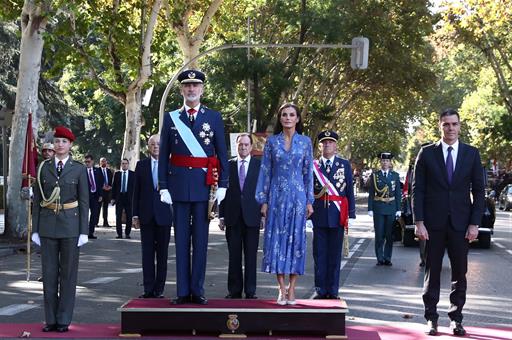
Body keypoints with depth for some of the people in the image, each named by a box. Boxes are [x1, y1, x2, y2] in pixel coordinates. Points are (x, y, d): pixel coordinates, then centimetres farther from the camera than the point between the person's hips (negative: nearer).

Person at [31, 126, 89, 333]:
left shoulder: (79, 169, 2)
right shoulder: (43, 167, 6)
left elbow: (84, 201, 1)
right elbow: (37, 200, 7)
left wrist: (84, 231, -4)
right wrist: (35, 229, 2)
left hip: (70, 225, -2)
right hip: (48, 225, 2)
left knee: (68, 273, 2)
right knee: (49, 273, 4)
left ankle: (64, 320, 9)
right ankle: (51, 319, 13)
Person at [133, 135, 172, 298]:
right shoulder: (141, 165, 7)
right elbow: (136, 191, 7)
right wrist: (135, 215, 3)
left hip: (164, 215, -2)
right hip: (146, 215, 2)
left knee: (162, 254, 4)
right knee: (147, 253, 4)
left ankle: (159, 289, 10)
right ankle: (148, 289, 8)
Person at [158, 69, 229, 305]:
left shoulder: (214, 117, 5)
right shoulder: (170, 118, 6)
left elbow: (222, 153, 5)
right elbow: (163, 155, 5)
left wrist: (223, 185, -2)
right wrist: (163, 186, -2)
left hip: (204, 184, 0)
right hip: (179, 184, 1)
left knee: (201, 239, 4)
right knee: (181, 238, 4)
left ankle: (197, 290, 10)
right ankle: (183, 291, 9)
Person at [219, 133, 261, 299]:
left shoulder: (259, 165, 5)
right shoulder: (228, 165, 8)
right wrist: (222, 216, 3)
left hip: (252, 216, -1)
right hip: (233, 217, 1)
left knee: (251, 256, 1)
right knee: (234, 256, 4)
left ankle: (250, 291, 7)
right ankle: (234, 290, 10)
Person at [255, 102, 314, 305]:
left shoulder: (305, 142, 5)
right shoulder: (272, 141, 5)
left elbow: (308, 172, 7)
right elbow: (265, 171, 5)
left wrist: (309, 201, 2)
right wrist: (263, 201, 0)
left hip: (297, 197, 0)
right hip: (277, 196, 0)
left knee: (296, 239, -1)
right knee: (277, 239, -2)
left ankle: (291, 289, 6)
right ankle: (282, 289, 5)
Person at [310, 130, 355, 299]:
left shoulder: (345, 165, 7)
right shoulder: (313, 165, 7)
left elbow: (350, 190, 6)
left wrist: (351, 214, 0)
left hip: (338, 214, 0)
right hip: (319, 214, 0)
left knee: (335, 254, 4)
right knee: (319, 254, 3)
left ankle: (333, 290, 11)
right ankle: (320, 290, 10)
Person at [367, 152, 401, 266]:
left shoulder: (395, 175, 7)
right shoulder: (374, 175, 4)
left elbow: (398, 193, 7)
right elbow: (371, 194, 3)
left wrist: (399, 209, 1)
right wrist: (370, 209, -3)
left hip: (391, 209, 1)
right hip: (378, 209, -1)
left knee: (390, 235, 3)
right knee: (379, 235, 0)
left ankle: (387, 258, 11)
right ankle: (380, 258, 8)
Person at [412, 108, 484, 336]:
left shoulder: (472, 153, 6)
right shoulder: (427, 153, 2)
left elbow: (478, 191, 5)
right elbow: (417, 189, 1)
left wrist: (474, 224, -3)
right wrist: (419, 222, -7)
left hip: (461, 223, 1)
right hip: (434, 223, -1)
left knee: (460, 273, 4)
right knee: (432, 272, 4)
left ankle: (456, 319, 13)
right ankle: (431, 319, 12)